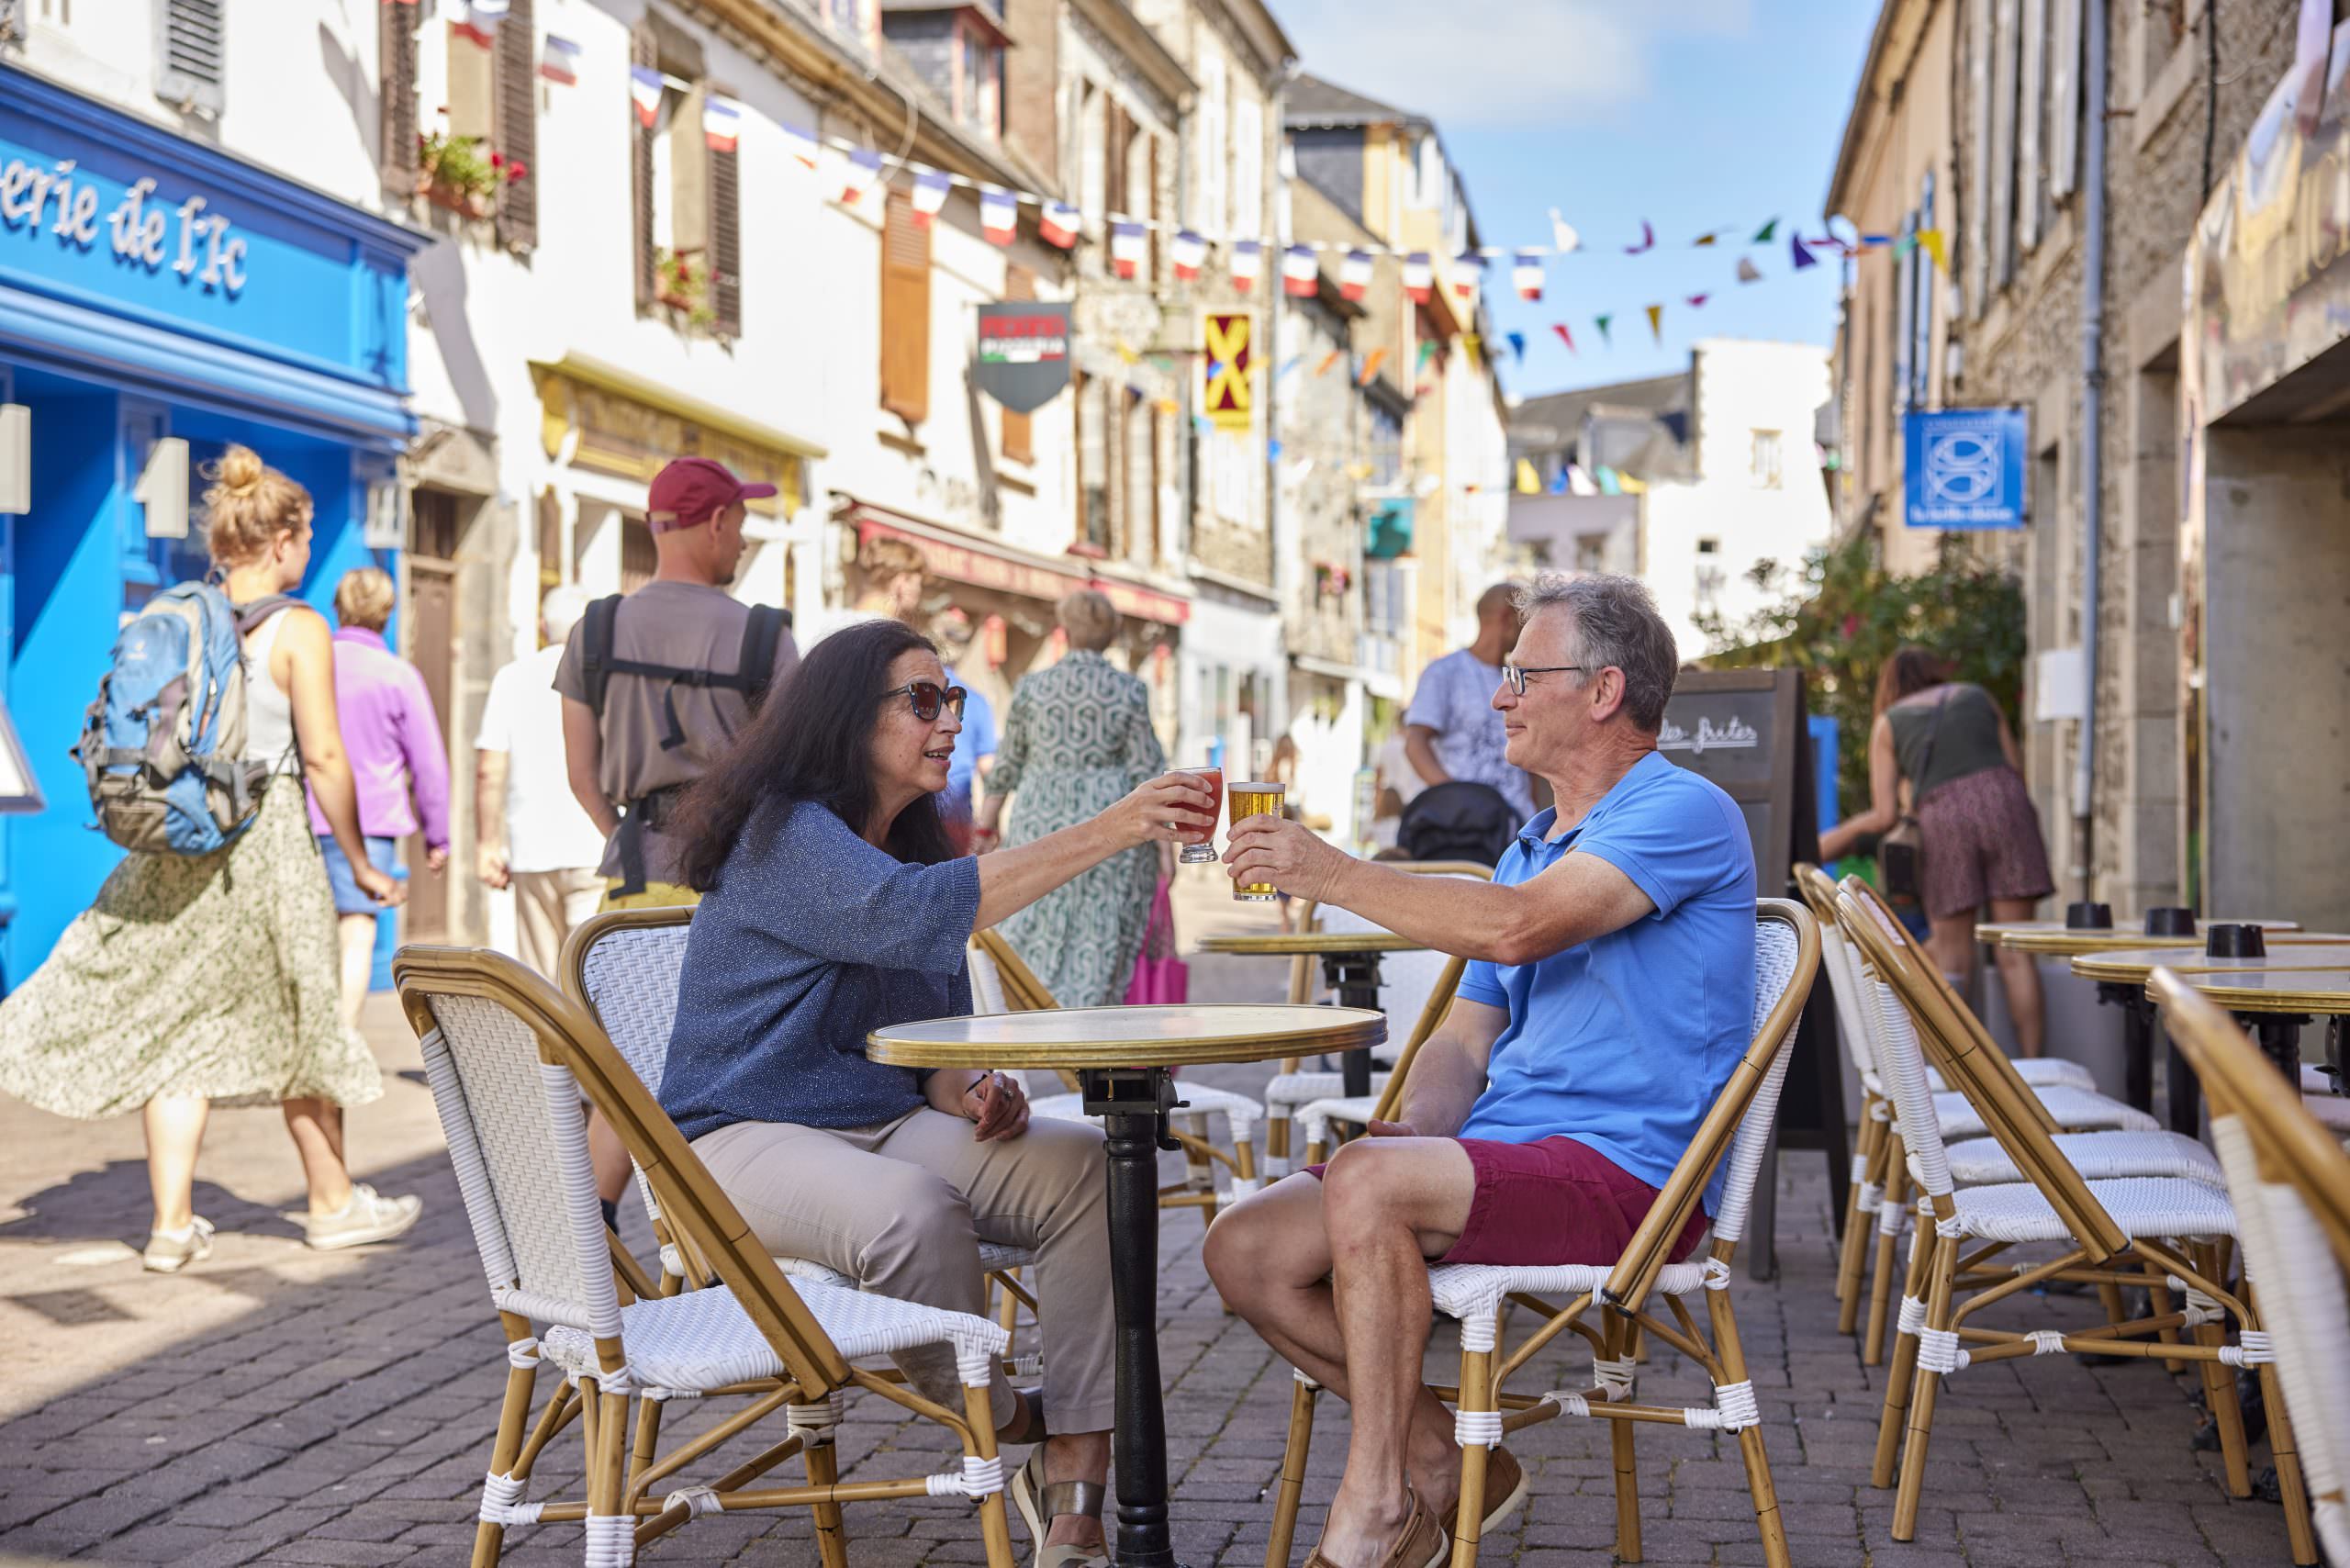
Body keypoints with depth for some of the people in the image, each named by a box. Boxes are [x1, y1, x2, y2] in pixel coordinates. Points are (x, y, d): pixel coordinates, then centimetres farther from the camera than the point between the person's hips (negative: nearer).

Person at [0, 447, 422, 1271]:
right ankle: (334, 1202, 24)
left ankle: (173, 1224, 7)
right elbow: (324, 758, -12)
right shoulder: (299, 630, -10)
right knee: (298, 1025, 10)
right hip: (267, 838, -5)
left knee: (180, 1031, 8)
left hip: (177, 840, 5)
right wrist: (360, 863, -3)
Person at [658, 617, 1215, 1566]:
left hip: (887, 1128, 8)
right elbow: (907, 916, -32)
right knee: (909, 1208, -39)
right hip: (745, 1136, -7)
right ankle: (1004, 1432, -11)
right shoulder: (783, 835, -12)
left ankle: (1075, 1488, -25)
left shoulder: (914, 849, 16)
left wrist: (968, 1095, -7)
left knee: (1083, 1165, -20)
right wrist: (1108, 832, -34)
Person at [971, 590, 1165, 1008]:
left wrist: (986, 826, 14)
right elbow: (1146, 771, -5)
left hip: (1042, 823, 1)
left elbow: (1007, 766, 4)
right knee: (1098, 942, 4)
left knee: (1037, 940, 8)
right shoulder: (1129, 691, -4)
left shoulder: (1031, 687, -1)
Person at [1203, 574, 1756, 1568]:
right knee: (1245, 1249, -8)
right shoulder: (1530, 849, 23)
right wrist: (1415, 1122, -3)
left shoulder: (1684, 813, -7)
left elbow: (1518, 928, -23)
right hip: (1504, 1152, 9)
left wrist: (1333, 874, -16)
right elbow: (1465, 1038, 19)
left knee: (1366, 1182, -32)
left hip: (1625, 1173, -9)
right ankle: (1446, 1469, 0)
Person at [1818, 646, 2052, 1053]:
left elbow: (1885, 817, 11)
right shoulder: (1978, 697, 25)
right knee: (2015, 955, 2)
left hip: (1944, 817, -1)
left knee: (1952, 963, 3)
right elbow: (2017, 772, 18)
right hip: (2003, 803, 1)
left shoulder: (1888, 722, 19)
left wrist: (1841, 833, 28)